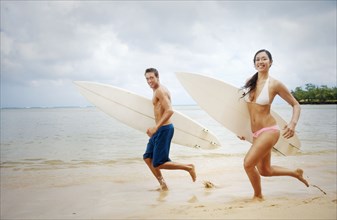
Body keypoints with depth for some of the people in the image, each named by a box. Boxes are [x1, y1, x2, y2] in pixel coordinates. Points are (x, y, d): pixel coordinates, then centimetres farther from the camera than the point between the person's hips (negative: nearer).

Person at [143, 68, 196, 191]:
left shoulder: (160, 91, -15)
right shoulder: (158, 90, 17)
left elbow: (169, 111, -27)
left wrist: (156, 128, -26)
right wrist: (155, 128, 21)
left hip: (164, 129, -11)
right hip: (160, 129, 11)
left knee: (158, 164, -8)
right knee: (147, 157, 14)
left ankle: (188, 167, 4)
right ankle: (162, 185, 18)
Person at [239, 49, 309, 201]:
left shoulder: (275, 84, -11)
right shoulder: (249, 81, 4)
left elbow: (295, 105, -4)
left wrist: (293, 123, -21)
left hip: (269, 130, -7)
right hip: (256, 133, 7)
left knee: (248, 163, -13)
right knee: (265, 171, 15)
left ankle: (258, 196, 12)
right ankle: (296, 173, 40)